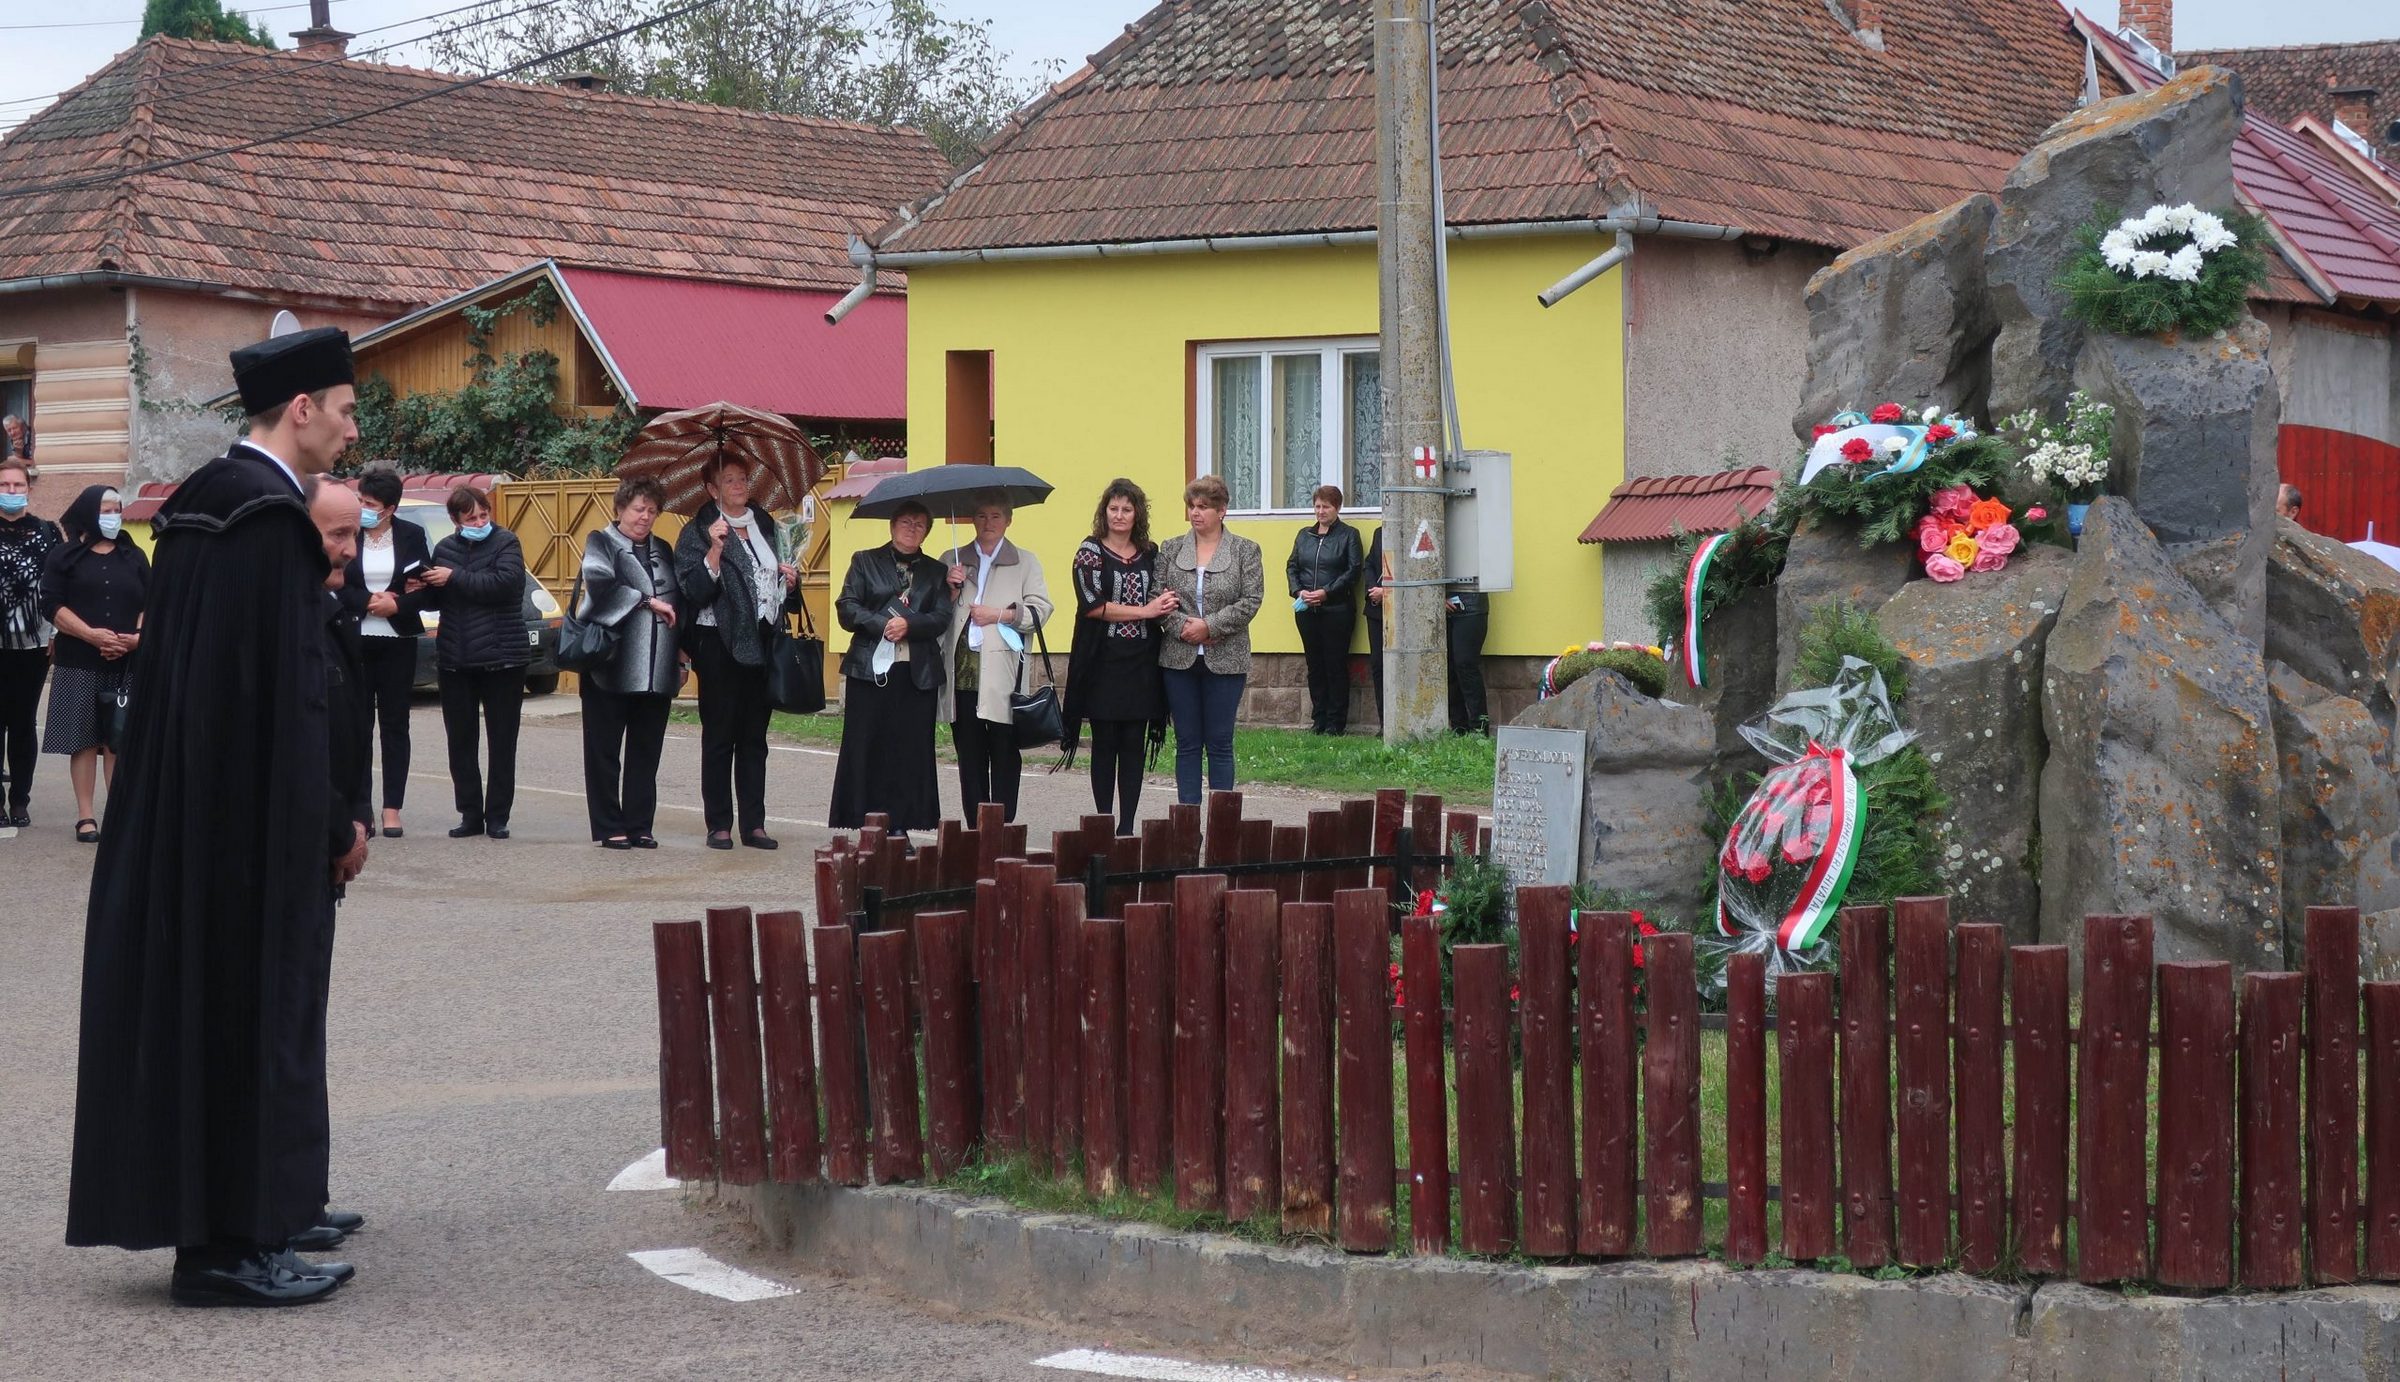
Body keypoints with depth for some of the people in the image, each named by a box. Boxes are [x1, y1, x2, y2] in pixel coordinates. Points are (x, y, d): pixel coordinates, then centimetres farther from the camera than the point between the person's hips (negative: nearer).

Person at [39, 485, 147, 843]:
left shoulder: (134, 557, 13)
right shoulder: (64, 556, 4)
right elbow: (52, 604, -5)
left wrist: (138, 637, -10)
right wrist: (91, 634, -17)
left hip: (126, 663, 2)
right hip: (79, 665, -2)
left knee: (120, 739, 1)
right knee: (83, 739, -1)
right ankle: (85, 815, 3)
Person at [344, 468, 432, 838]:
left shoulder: (411, 536, 1)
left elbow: (425, 588, 2)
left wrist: (396, 605, -14)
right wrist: (368, 602, -15)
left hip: (397, 643, 0)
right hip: (354, 642, 0)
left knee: (395, 724, 3)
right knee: (358, 724, 1)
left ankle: (392, 809, 5)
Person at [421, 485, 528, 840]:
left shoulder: (505, 543, -4)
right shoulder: (445, 548, 10)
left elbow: (505, 582, -21)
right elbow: (436, 600, 18)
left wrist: (454, 578, -17)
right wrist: (422, 589, -5)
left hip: (501, 659, -4)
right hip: (455, 660, 4)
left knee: (502, 742, 1)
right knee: (460, 741, 6)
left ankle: (497, 816, 7)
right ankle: (470, 815, 13)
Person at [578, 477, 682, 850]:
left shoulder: (663, 550, 19)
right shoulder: (601, 543, 1)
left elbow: (678, 605, 23)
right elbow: (599, 582, -19)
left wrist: (681, 657, 18)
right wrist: (647, 601, -17)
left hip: (656, 672, 5)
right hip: (610, 667, -5)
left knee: (646, 752, 6)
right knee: (605, 751, -1)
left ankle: (640, 826, 11)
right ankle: (609, 828, 5)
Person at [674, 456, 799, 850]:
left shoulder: (766, 526, 15)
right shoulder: (698, 532, -2)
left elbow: (783, 593, 25)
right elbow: (694, 592, -13)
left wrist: (791, 582, 4)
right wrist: (715, 549, -21)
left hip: (763, 641, 5)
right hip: (720, 643, -5)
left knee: (754, 736, 8)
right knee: (719, 736, -1)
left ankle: (754, 824, 11)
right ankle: (719, 825, 3)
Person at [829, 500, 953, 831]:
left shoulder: (935, 571, 14)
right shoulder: (865, 562, 10)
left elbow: (942, 618, 3)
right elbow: (846, 608, -1)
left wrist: (909, 624, -14)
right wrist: (882, 625, -14)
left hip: (918, 674, 2)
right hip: (871, 669, -2)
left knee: (912, 751, -1)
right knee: (864, 750, -2)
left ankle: (903, 826, 3)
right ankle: (859, 826, 2)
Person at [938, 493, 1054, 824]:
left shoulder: (1025, 562, 11)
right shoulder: (952, 560, 18)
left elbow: (1040, 610, 1)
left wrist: (1001, 615, -8)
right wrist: (951, 592, -1)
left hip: (1002, 671, -2)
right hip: (962, 671, 3)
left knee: (1004, 753, -4)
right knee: (969, 754, 3)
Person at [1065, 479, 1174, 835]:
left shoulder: (1150, 553, 11)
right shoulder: (1091, 551, 0)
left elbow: (1161, 599, 16)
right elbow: (1092, 604, -11)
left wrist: (1165, 606, -9)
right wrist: (1144, 611, -13)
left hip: (1140, 662, 3)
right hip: (1103, 661, -3)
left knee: (1134, 745, 2)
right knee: (1105, 744, 2)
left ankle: (1127, 826, 6)